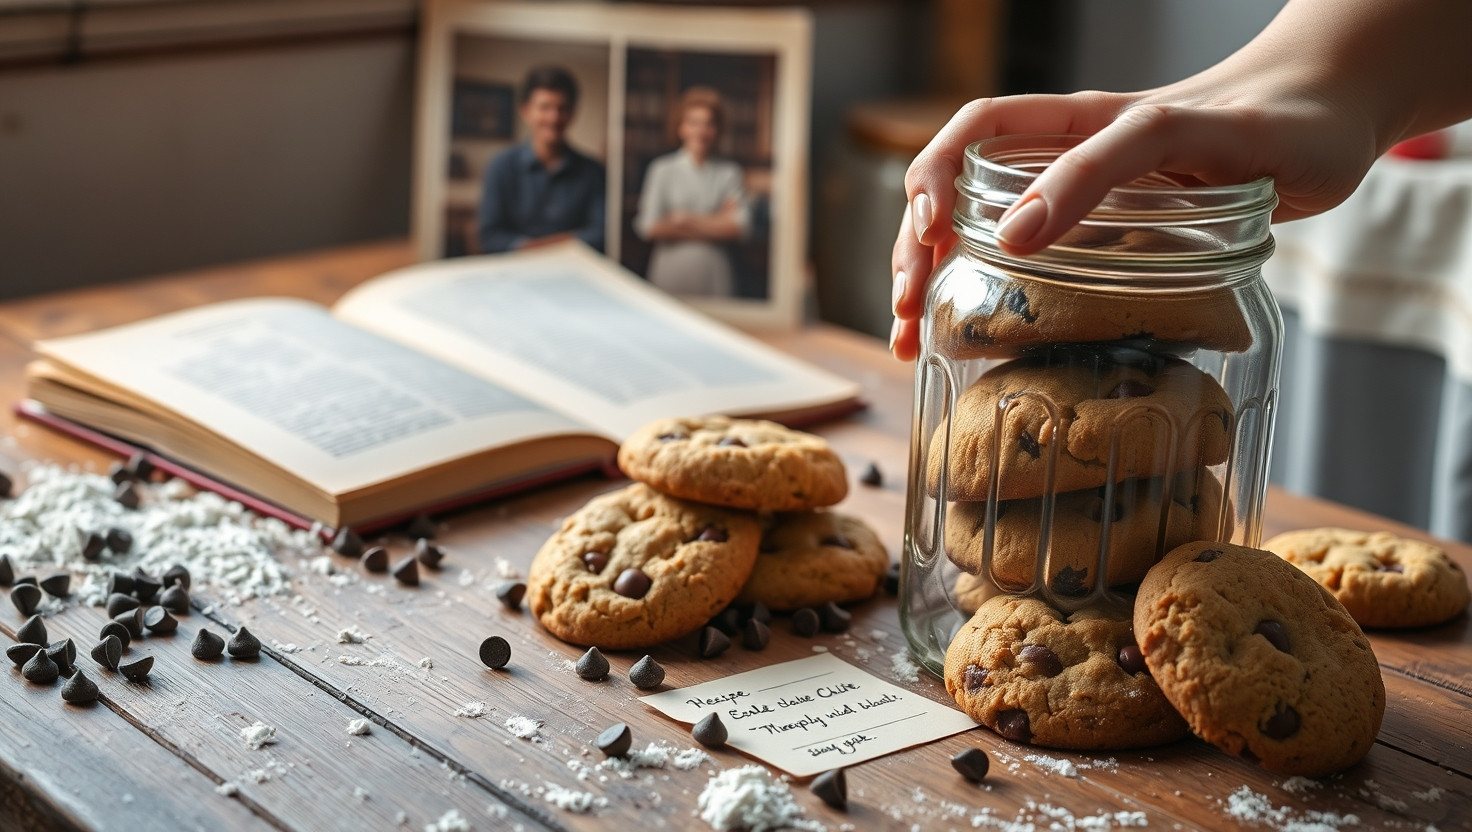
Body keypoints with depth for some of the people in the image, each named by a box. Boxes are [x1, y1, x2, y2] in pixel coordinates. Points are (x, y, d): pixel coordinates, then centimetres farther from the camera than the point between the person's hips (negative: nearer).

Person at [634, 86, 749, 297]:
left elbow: (738, 228, -1)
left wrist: (688, 221, -7)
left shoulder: (730, 172, 6)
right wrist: (714, 223, -2)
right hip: (671, 276, -1)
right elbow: (648, 228, -4)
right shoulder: (663, 169, 3)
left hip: (714, 278, 1)